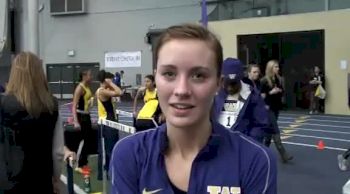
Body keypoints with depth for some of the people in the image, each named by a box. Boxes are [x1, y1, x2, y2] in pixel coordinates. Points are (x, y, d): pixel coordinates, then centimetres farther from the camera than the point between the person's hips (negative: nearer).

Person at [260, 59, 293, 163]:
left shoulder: (278, 79, 8)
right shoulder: (264, 80, -11)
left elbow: (282, 91, 16)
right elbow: (261, 95, -11)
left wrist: (280, 91, -6)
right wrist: (271, 92, -21)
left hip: (276, 107, 7)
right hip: (268, 108, -7)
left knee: (270, 130, 14)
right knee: (275, 131, -9)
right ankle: (284, 155, -12)